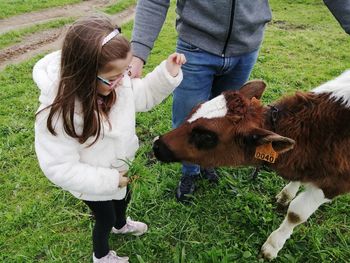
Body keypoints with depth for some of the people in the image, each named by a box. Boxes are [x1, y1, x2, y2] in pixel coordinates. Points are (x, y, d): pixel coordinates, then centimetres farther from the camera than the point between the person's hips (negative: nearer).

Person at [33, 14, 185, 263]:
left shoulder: (114, 80, -23)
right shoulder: (58, 113, -40)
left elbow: (142, 95, -5)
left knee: (123, 199, 34)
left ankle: (121, 224, 70)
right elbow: (59, 168, -32)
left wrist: (168, 73, -21)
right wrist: (108, 180, -29)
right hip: (94, 184, -6)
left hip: (118, 167, 6)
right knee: (105, 218, 22)